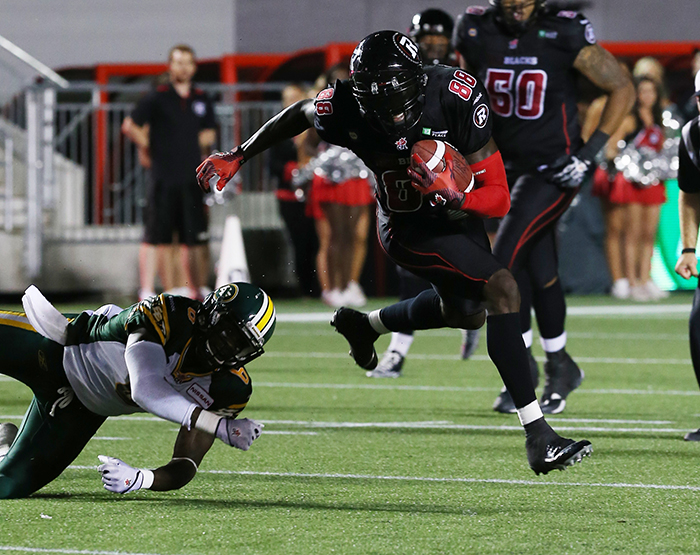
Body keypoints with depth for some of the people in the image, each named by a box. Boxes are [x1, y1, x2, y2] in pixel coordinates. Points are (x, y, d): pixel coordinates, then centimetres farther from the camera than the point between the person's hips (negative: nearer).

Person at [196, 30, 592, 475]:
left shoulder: (457, 93, -31)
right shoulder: (347, 109, -32)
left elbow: (498, 198, -26)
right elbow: (300, 115, -5)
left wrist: (456, 199, -45)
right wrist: (236, 158, 3)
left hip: (462, 212, 4)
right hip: (412, 231, -4)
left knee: (466, 313, 29)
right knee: (502, 289, -24)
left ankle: (365, 325, 55)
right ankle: (538, 438, -25)